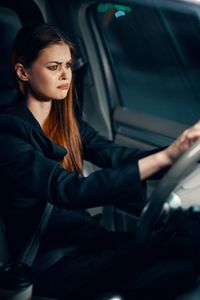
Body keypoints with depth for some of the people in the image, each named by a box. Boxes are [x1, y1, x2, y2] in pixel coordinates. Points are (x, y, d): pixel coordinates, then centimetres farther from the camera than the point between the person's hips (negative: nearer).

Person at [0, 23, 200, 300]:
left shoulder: (66, 121, 9)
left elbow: (116, 156, -5)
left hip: (85, 237, 7)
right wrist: (164, 157, -36)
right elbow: (71, 191, -29)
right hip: (49, 264, -7)